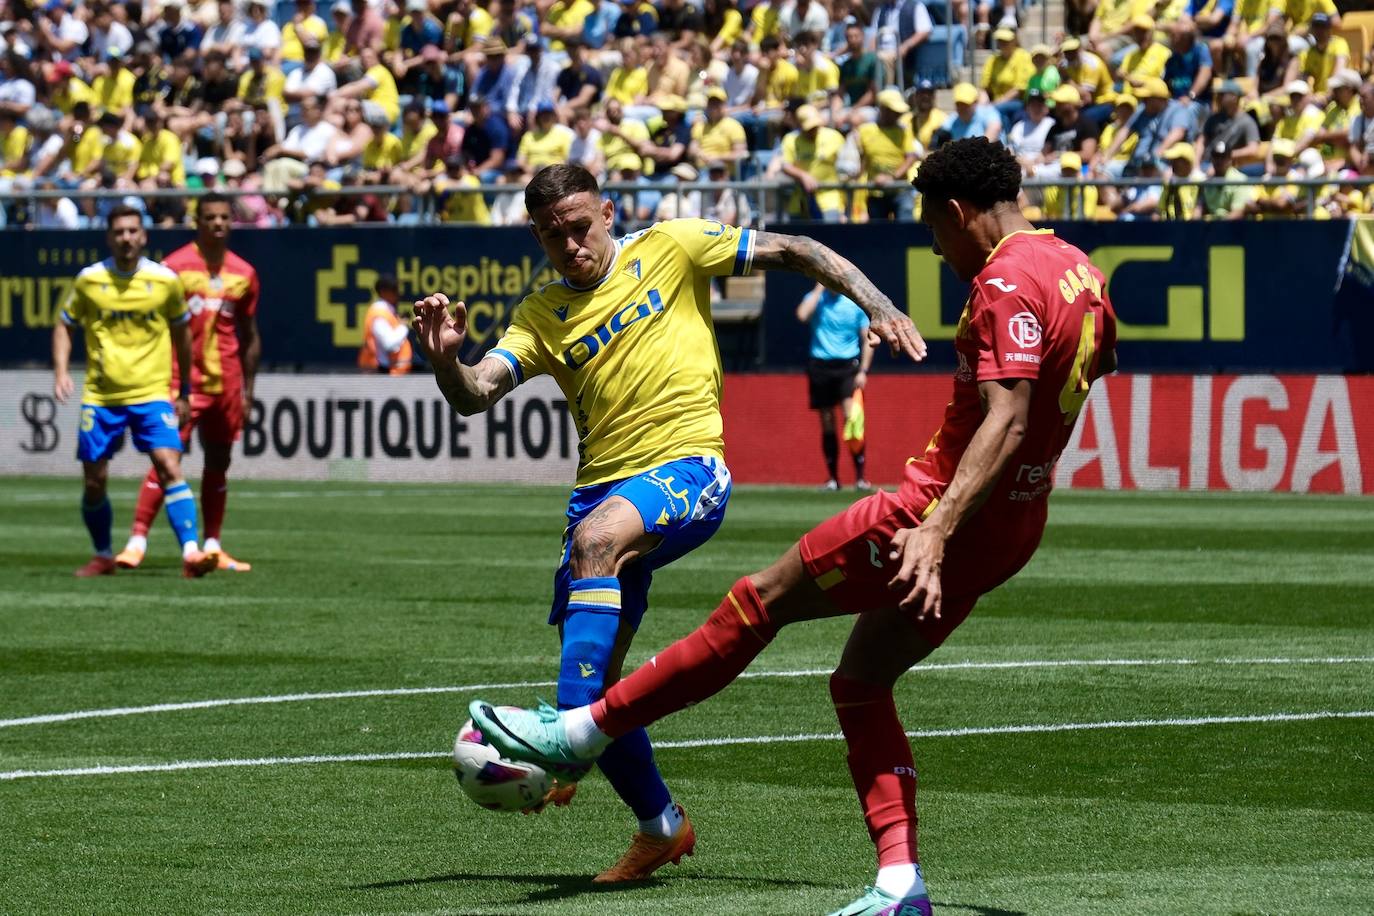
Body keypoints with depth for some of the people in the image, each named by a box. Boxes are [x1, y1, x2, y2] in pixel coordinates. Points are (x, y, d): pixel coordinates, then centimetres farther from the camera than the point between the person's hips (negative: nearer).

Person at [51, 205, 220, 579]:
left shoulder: (165, 280, -1)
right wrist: (60, 370, -6)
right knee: (94, 482, 5)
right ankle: (103, 556, 25)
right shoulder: (89, 280, 0)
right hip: (100, 396, 1)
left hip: (152, 394, -1)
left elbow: (182, 333, 12)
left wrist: (185, 392, 15)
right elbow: (64, 326, 11)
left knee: (169, 468, -18)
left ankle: (191, 553, -23)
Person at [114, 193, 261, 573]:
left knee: (218, 463, 10)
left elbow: (250, 335, 15)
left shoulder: (243, 274, 8)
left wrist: (247, 389, 12)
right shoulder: (174, 267, -4)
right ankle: (137, 541, -14)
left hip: (226, 383, 5)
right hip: (183, 380, -5)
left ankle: (212, 546, 16)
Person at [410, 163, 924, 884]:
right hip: (603, 488, 5)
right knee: (598, 678, 0)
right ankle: (659, 826, 18)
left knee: (597, 538, -36)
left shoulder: (668, 248, 2)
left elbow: (790, 251, 5)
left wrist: (877, 304, -6)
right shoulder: (541, 315, 10)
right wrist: (444, 359, -25)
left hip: (688, 470, -5)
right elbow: (475, 396, -3)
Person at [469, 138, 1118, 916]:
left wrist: (936, 531, -37)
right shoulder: (1077, 269, 10)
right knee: (861, 683, 15)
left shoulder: (1008, 282, -18)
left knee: (762, 602, -1)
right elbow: (1102, 355, 33)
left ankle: (585, 730, 4)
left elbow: (1004, 422, -29)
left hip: (953, 510, -9)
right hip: (1014, 528, 9)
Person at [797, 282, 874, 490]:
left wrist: (863, 371, -4)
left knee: (851, 417, -17)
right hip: (820, 366, 1)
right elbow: (802, 315, -17)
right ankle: (832, 478, 13)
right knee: (827, 425, 5)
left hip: (847, 365, -1)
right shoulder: (816, 299, 5)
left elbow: (867, 340, 6)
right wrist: (820, 288, -10)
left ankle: (860, 476, -14)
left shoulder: (855, 304, 4)